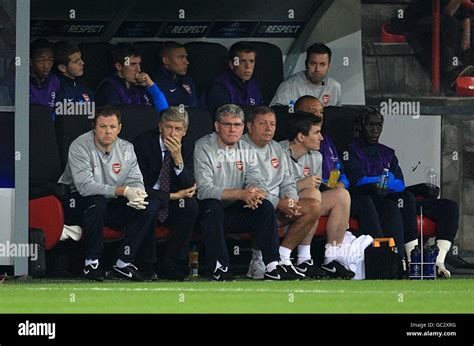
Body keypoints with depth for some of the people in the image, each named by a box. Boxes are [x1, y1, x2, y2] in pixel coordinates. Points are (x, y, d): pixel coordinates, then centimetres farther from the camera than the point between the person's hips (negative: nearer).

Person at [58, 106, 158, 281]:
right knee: (97, 201, -39)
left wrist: (137, 194, -26)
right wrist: (123, 191, -33)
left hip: (111, 205, 6)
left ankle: (124, 263, -11)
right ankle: (91, 263, -27)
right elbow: (85, 186, -28)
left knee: (148, 207, -14)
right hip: (77, 203, -6)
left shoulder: (126, 148, 2)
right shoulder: (80, 147, -17)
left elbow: (136, 181, 2)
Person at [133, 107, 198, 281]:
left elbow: (189, 187, -12)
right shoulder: (142, 143, -13)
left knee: (190, 205, -26)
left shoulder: (186, 147, -2)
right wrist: (172, 196, -19)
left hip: (172, 206, 4)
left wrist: (178, 158, -27)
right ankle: (147, 264, -22)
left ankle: (172, 264, -17)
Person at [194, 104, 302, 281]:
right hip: (208, 212, -5)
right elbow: (204, 190, -20)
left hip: (234, 212, 5)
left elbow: (258, 183, 2)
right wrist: (241, 194, -29)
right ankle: (219, 268, -35)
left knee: (266, 207, -18)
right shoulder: (204, 148, -8)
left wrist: (257, 194, -26)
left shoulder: (246, 150, 11)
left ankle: (272, 266, -21)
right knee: (212, 205, -37)